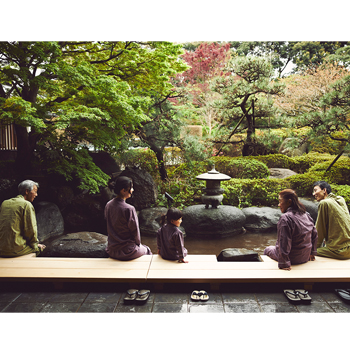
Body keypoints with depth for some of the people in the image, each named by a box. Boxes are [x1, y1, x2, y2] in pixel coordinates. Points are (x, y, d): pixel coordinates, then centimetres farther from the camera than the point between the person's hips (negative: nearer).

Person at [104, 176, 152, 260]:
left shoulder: (108, 205, -4)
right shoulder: (129, 209, -25)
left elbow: (109, 227, 7)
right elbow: (135, 231, -14)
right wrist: (138, 243, 5)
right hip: (127, 252, -7)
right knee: (147, 250, 24)